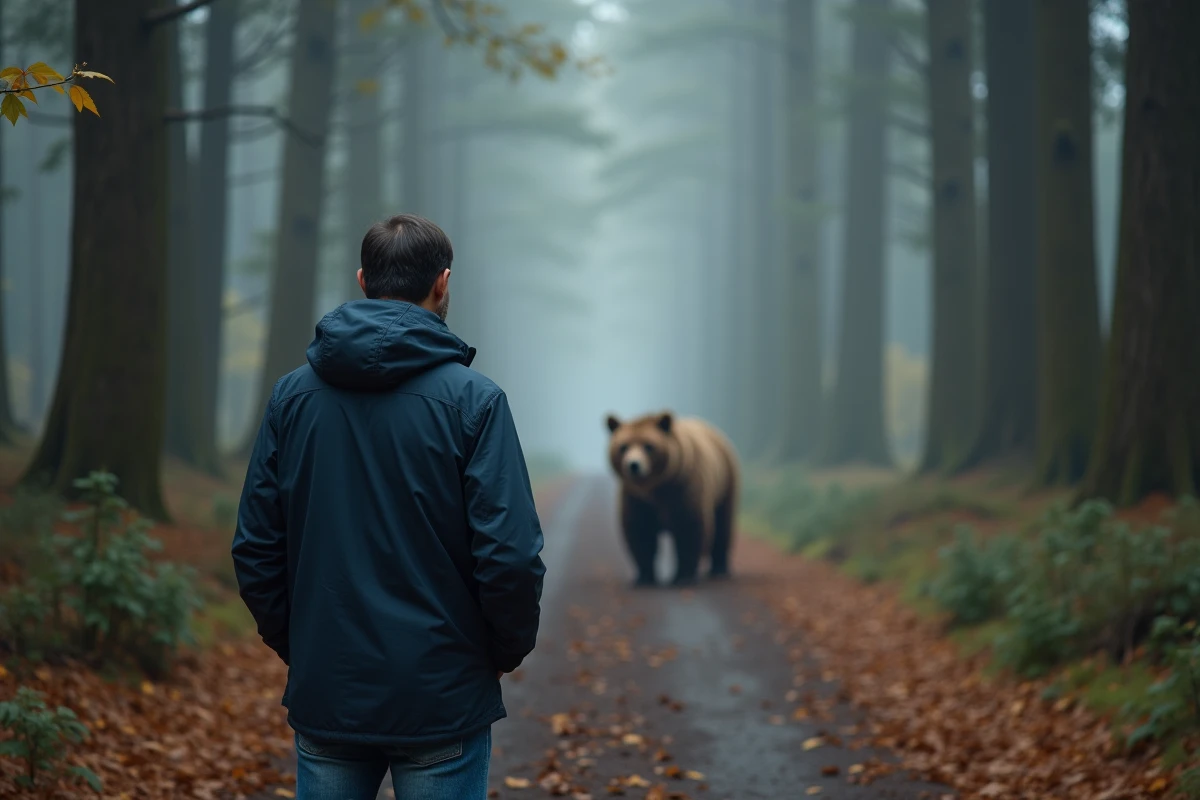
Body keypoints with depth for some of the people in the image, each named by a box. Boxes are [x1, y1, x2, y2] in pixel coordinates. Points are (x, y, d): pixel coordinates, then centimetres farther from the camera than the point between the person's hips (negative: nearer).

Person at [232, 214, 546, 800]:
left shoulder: (293, 395, 2)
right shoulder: (472, 400, -9)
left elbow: (255, 548, 3)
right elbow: (511, 555, -14)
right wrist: (510, 649, 4)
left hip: (324, 694, 3)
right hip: (441, 702, -3)